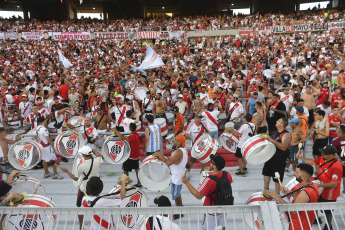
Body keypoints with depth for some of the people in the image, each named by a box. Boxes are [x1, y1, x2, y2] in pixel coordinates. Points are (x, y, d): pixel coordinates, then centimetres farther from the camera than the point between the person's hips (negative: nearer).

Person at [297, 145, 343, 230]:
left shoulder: (337, 166, -33)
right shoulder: (322, 159, -8)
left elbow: (334, 184, -35)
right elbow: (312, 162, 10)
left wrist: (321, 185, -38)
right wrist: (301, 158, 1)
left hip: (329, 194, -8)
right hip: (320, 190, 8)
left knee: (327, 211, 14)